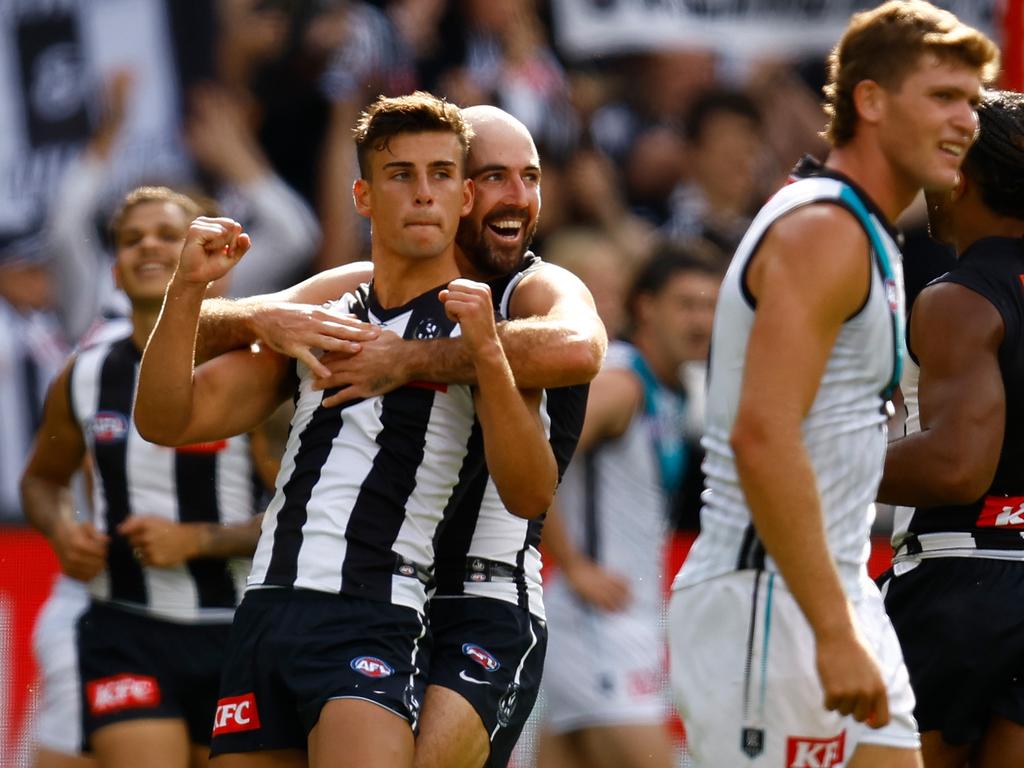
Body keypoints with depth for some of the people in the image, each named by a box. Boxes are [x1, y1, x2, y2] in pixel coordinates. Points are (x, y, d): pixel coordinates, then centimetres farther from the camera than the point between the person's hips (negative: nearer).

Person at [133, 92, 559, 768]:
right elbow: (168, 421, 15)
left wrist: (487, 355, -21)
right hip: (266, 609, 5)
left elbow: (530, 497, -9)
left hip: (371, 621, -5)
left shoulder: (479, 330, 4)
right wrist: (188, 289, 1)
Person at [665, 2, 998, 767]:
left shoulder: (864, 238, 18)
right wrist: (835, 633, -27)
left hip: (831, 595, 10)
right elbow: (762, 438, -25)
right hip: (765, 599, -10)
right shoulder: (821, 231, -14)